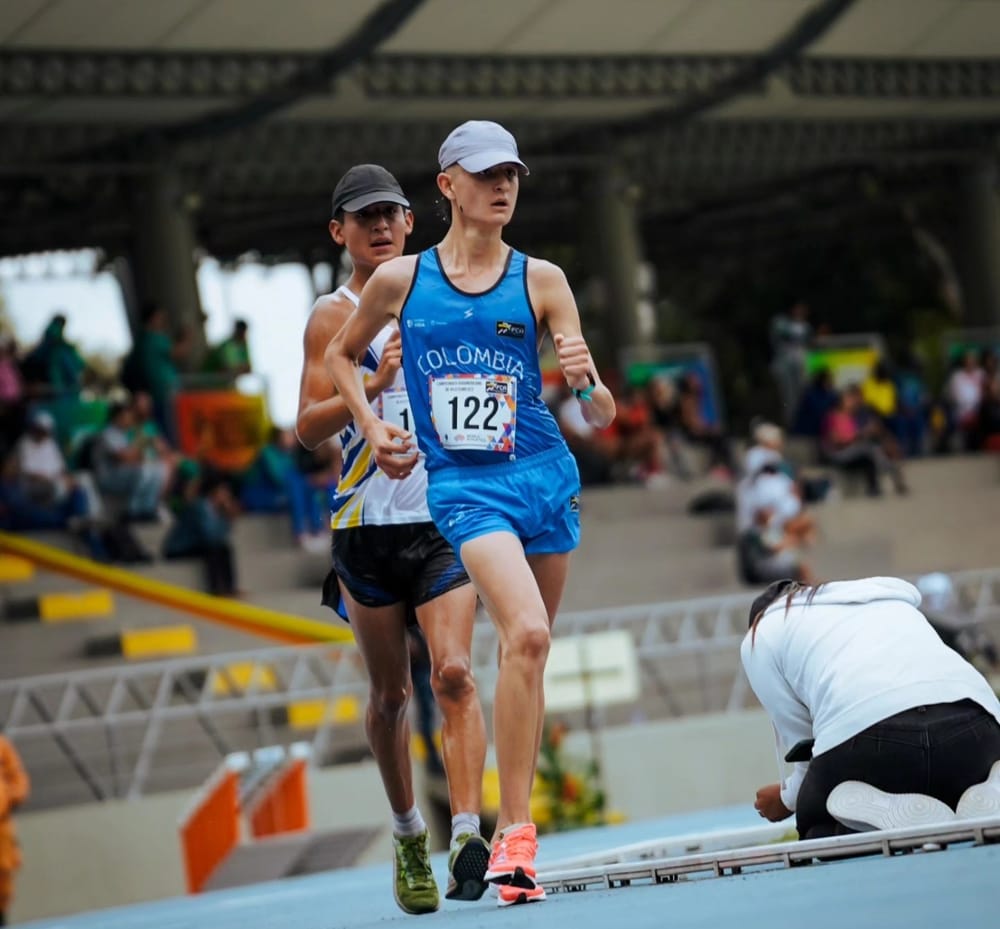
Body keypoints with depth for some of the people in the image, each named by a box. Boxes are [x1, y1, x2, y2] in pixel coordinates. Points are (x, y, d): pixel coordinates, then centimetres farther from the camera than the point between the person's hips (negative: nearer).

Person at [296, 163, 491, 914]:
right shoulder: (336, 315, -1)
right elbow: (307, 429, -9)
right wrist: (371, 385, -24)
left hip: (445, 519, 2)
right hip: (369, 523, -1)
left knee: (453, 673, -14)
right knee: (390, 693, 7)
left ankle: (468, 832, -21)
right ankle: (410, 836, 24)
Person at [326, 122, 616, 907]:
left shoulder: (541, 280, 2)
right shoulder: (399, 280, 2)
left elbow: (600, 415, -1)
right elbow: (341, 356, 21)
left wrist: (586, 382, -22)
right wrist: (371, 425, 6)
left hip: (545, 474, 3)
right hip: (463, 484, -3)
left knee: (527, 648, 8)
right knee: (526, 634, -23)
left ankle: (514, 823, 24)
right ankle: (513, 834, -22)